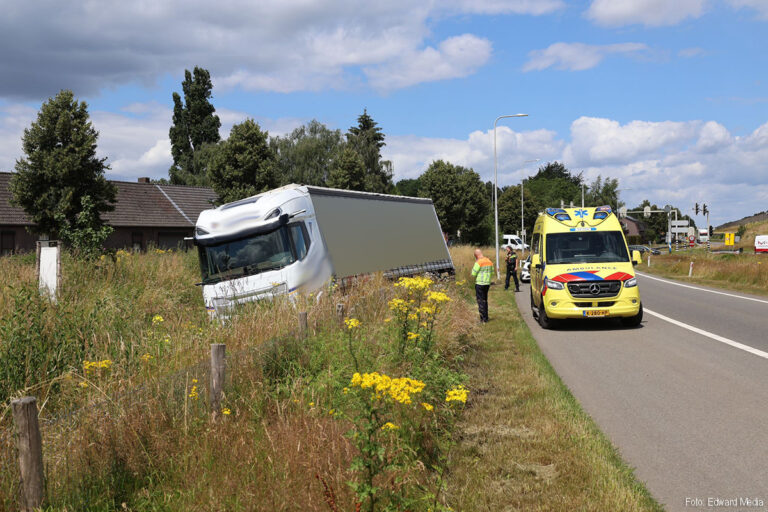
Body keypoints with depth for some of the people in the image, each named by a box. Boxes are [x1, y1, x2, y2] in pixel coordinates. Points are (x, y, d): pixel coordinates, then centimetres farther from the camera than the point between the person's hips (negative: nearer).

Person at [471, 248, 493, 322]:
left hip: (480, 283, -8)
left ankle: (483, 318, 0)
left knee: (480, 301, -1)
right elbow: (492, 273, 15)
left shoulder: (479, 262, -16)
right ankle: (486, 317, 24)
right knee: (485, 300, 18)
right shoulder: (489, 261, 8)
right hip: (487, 283, 8)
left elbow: (473, 274, -12)